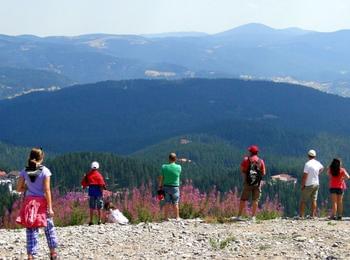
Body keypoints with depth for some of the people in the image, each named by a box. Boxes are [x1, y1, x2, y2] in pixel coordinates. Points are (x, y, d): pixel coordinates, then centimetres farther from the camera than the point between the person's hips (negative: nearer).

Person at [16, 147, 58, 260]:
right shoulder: (45, 171, -8)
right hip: (42, 201, -2)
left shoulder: (24, 171, 1)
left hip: (29, 202, 2)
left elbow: (19, 189, 1)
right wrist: (50, 208, -9)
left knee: (31, 230, 5)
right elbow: (47, 190, -11)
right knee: (49, 227, 15)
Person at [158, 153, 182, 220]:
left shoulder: (164, 167, -8)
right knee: (175, 203, 8)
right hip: (175, 187, -1)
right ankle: (177, 218, 14)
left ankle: (166, 218, 10)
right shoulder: (178, 167, -10)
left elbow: (161, 178, -4)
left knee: (167, 203, 7)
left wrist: (159, 186, 9)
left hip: (166, 187, 1)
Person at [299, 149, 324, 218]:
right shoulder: (318, 163, 4)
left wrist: (302, 185, -12)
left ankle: (301, 215, -3)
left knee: (303, 200, 0)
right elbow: (322, 168, 29)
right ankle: (313, 215, 8)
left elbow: (305, 176, -20)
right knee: (314, 200, 9)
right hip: (316, 184, 6)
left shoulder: (307, 164, -18)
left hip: (308, 185, -6)